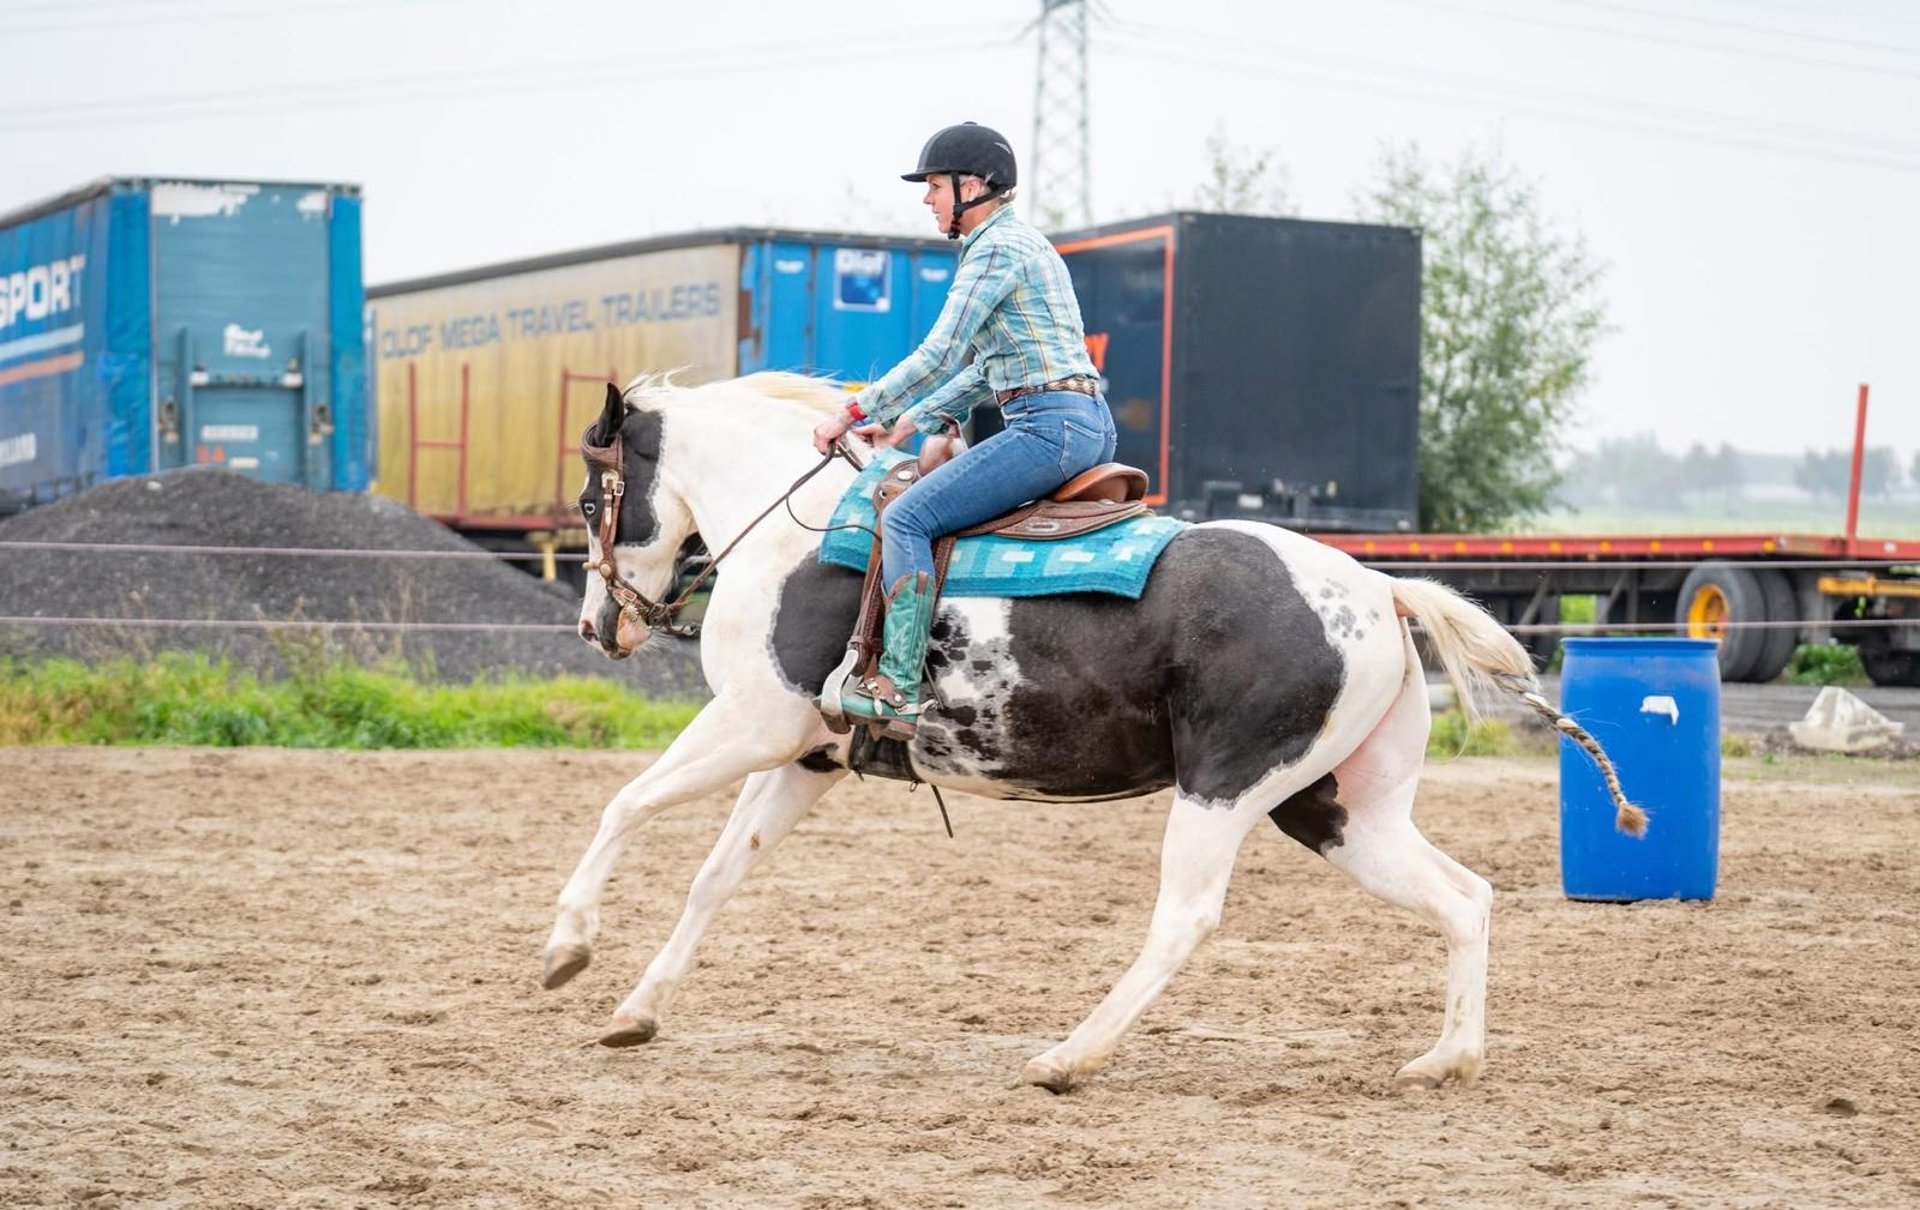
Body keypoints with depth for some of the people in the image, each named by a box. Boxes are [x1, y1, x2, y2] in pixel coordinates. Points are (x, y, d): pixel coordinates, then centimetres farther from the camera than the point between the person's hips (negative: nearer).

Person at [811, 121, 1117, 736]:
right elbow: (989, 367, 27)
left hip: (1048, 426, -11)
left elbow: (940, 355, -16)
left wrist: (855, 413, -10)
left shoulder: (997, 247, -9)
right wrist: (913, 421, 22)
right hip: (1091, 426, 11)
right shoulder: (1024, 242, 22)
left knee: (907, 518, -15)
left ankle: (899, 689, -21)